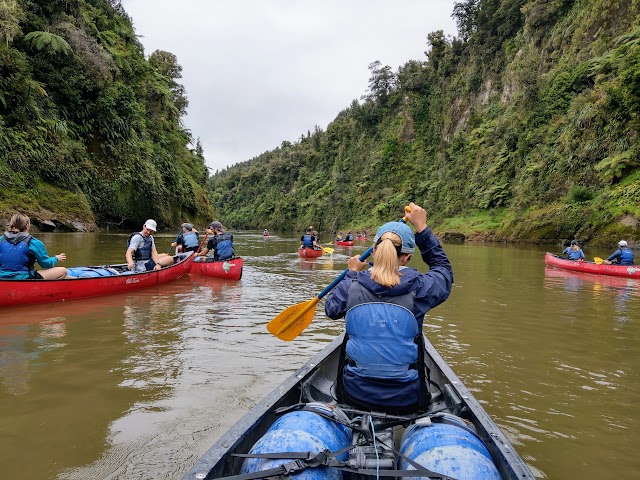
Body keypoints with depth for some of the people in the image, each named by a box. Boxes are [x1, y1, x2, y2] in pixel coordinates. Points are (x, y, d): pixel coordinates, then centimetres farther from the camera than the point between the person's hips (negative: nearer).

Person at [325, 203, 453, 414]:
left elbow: (331, 309, 11)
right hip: (406, 401, -1)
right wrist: (421, 228, 13)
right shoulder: (418, 287, -16)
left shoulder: (351, 286, -13)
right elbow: (443, 268, 9)